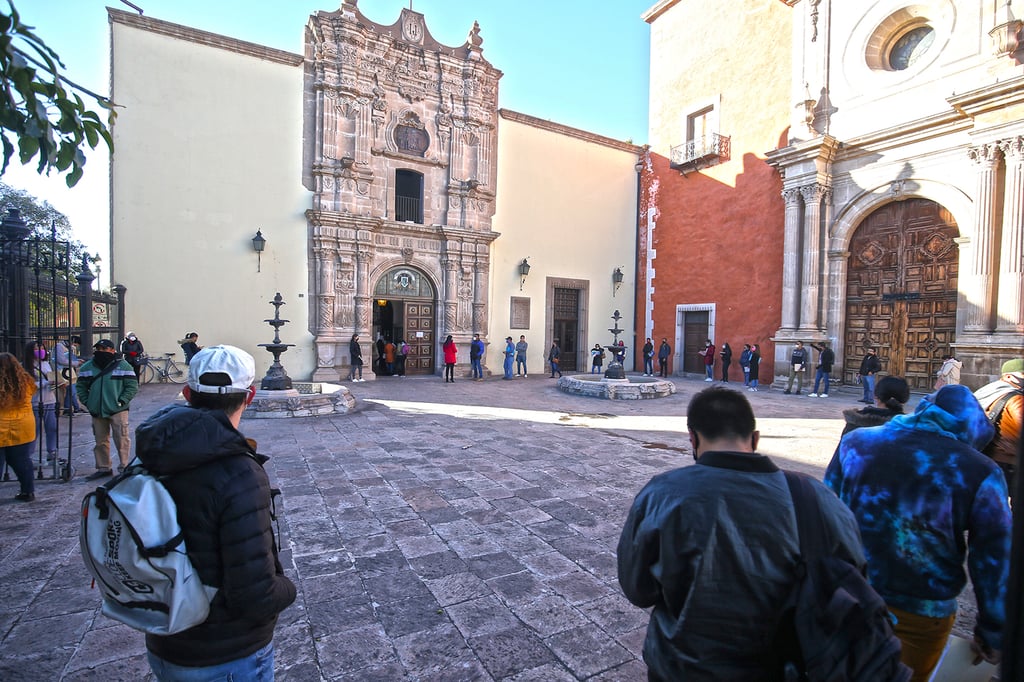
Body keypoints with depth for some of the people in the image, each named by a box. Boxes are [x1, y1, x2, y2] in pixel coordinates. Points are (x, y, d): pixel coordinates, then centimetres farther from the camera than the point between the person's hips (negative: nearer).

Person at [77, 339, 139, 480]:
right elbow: (81, 386, 16)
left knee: (121, 440, -3)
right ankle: (103, 468, 24)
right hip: (97, 411, 5)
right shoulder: (88, 367, 8)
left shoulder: (122, 365, -4)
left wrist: (121, 401, -12)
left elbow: (132, 386, -6)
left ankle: (125, 468, 5)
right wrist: (87, 402, 4)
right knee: (101, 441, 13)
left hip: (118, 410, -5)